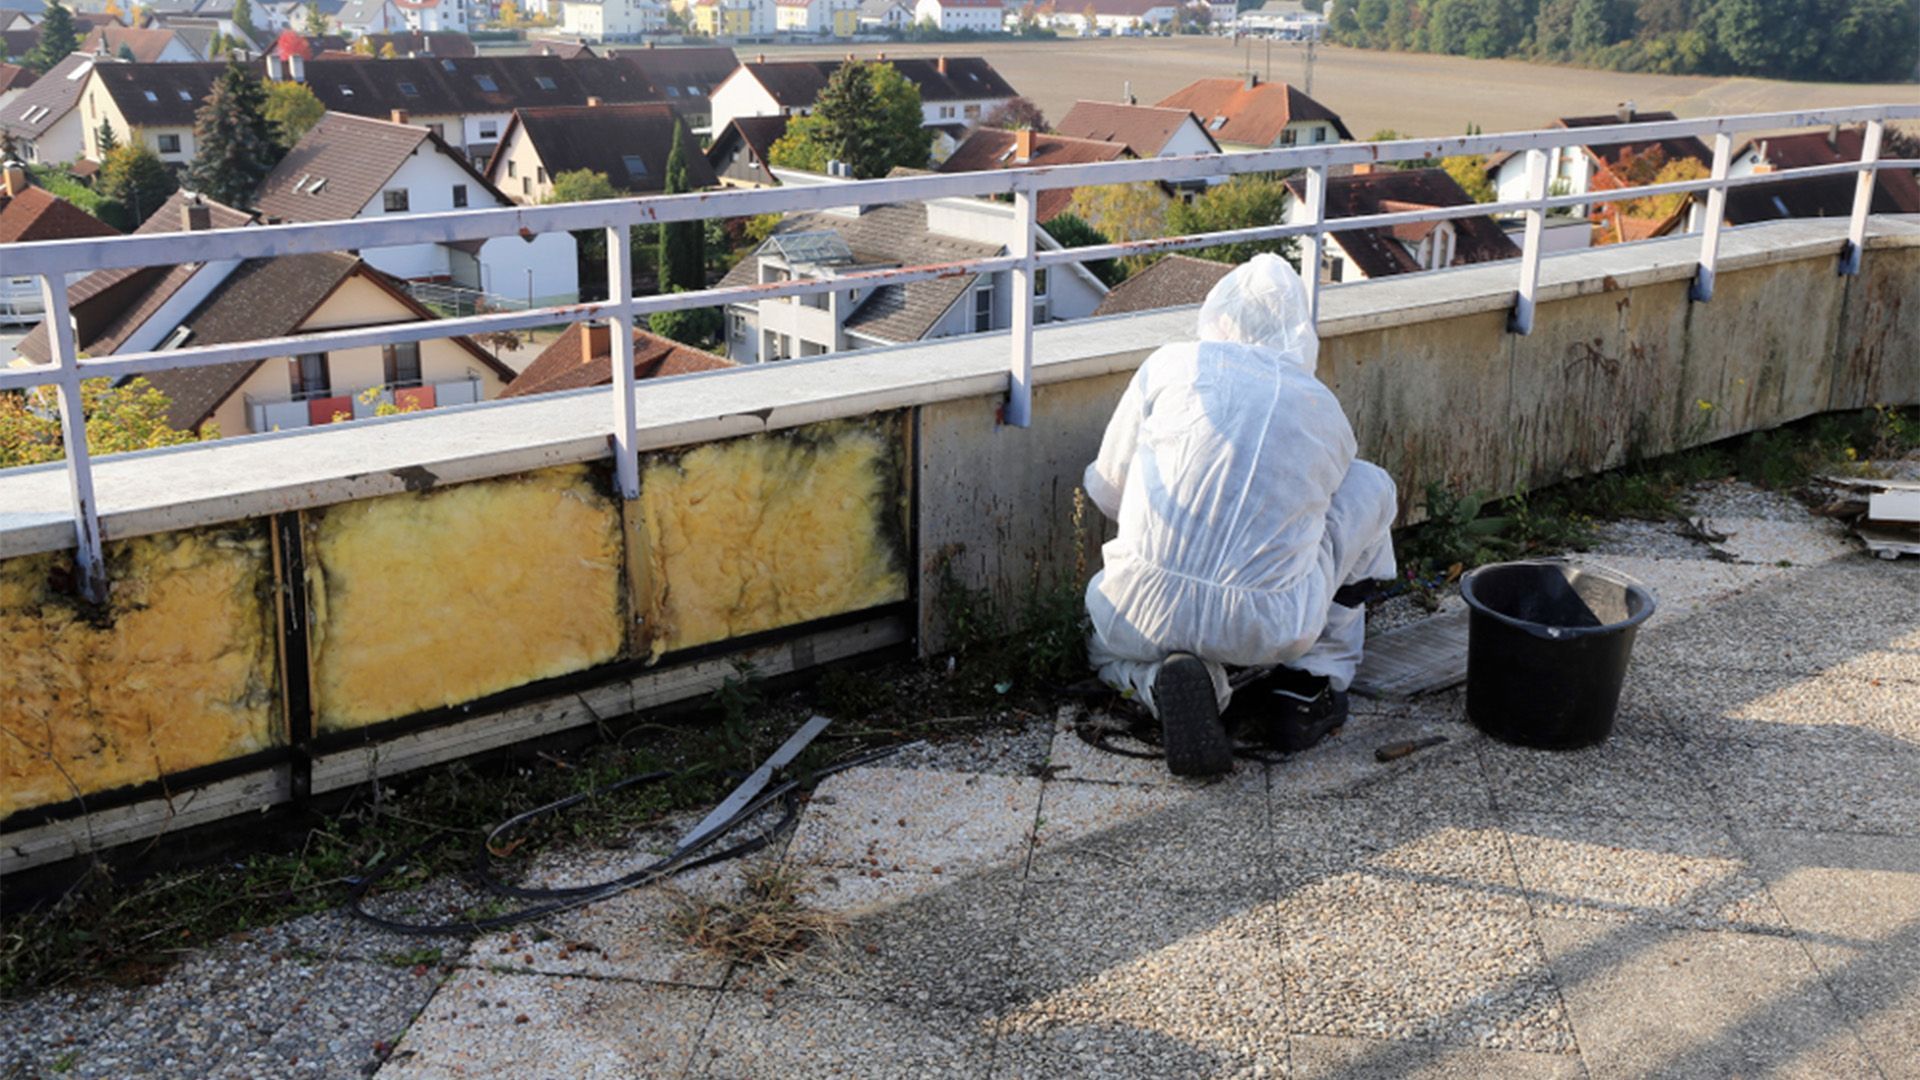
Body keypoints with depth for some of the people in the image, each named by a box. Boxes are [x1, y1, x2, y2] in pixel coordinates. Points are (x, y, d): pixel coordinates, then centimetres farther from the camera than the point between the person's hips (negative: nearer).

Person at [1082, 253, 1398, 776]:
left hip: (1145, 615, 0)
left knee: (1106, 639, 40)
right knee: (1370, 485, 25)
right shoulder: (1325, 409, 12)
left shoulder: (1171, 364, 7)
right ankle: (1309, 683, 23)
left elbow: (1107, 491, 13)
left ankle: (1159, 678, 0)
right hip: (1271, 630, 1)